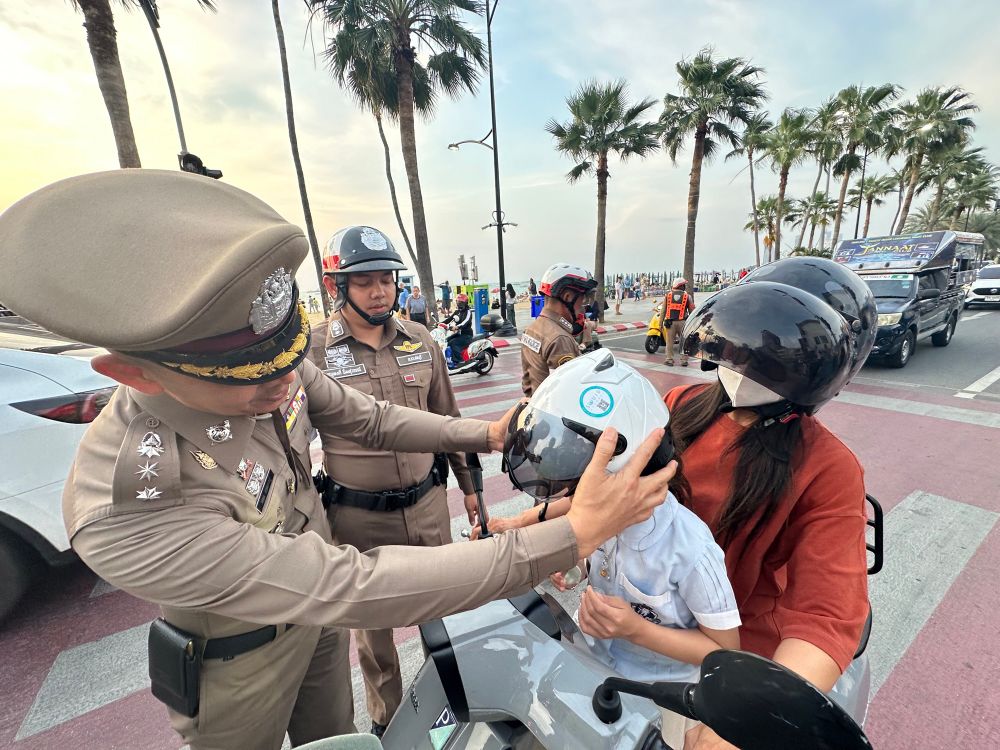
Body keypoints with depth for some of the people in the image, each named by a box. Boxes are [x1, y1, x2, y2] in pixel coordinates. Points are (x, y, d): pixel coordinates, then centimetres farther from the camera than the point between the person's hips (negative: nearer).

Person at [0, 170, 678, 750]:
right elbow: (352, 589, -44)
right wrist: (573, 536, -45)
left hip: (316, 612, 5)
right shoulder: (123, 512, -41)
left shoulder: (275, 372, -22)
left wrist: (484, 434, -15)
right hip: (241, 662, -4)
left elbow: (373, 421, -8)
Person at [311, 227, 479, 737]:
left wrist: (469, 485, 9)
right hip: (358, 517, -2)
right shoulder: (311, 353, -12)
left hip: (428, 503, 3)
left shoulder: (420, 340, -2)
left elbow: (447, 420, 6)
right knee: (372, 623, 21)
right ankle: (386, 718, 51)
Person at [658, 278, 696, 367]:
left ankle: (669, 360, 9)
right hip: (682, 321, -1)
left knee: (670, 342, 7)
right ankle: (684, 360, 11)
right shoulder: (687, 296, 3)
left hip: (670, 322, 1)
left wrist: (661, 323, 7)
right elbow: (692, 311, 5)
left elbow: (663, 310, 4)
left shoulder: (668, 295, 6)